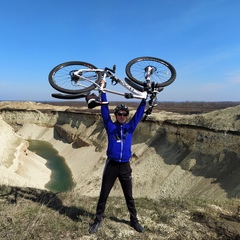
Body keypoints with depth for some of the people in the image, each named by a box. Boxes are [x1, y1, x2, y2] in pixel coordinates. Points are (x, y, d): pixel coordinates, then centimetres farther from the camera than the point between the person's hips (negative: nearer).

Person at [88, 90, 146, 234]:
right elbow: (105, 111, -7)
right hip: (111, 165, -1)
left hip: (125, 166, 1)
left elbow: (139, 113, 2)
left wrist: (144, 98, -3)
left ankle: (134, 220, 33)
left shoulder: (130, 127, 4)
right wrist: (103, 91, -11)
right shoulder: (110, 126, -1)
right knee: (103, 195, 10)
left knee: (129, 196, 15)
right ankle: (98, 220, 28)